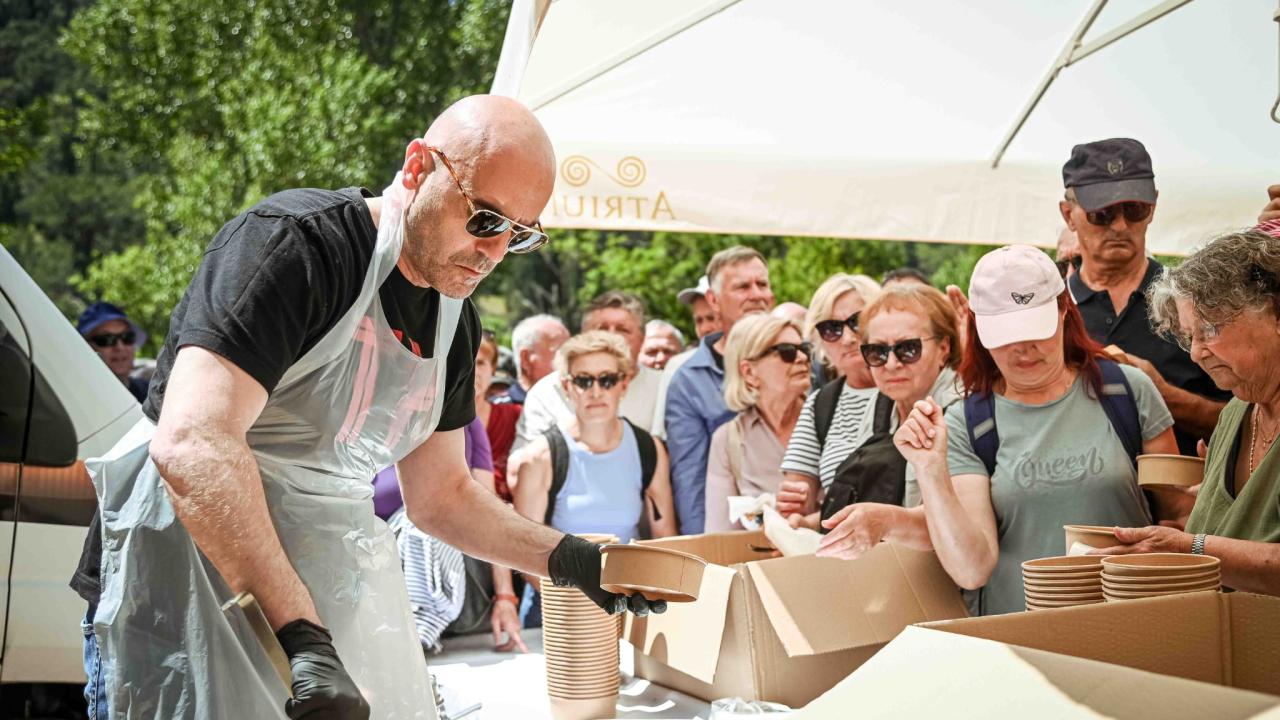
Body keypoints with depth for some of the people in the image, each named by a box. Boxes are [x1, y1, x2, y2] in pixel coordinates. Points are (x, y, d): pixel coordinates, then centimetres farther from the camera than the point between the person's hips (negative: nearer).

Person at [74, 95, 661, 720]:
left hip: (334, 564, 8)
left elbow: (438, 496, 21)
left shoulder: (456, 321, 10)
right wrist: (302, 636, -36)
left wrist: (569, 560, 5)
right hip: (194, 543, -7)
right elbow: (192, 443, -30)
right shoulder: (296, 241, -17)